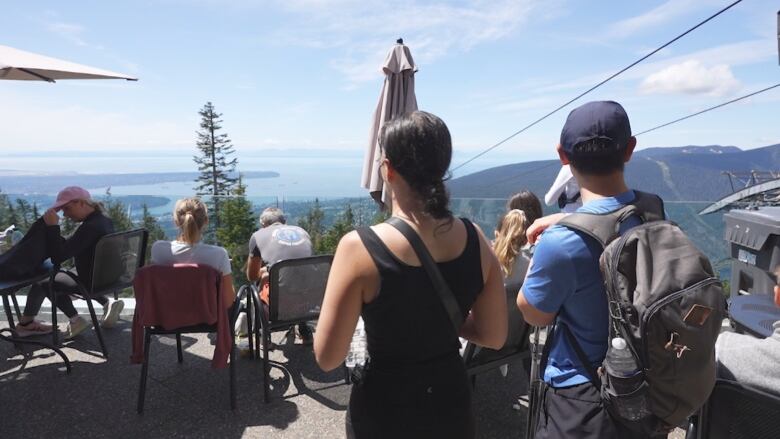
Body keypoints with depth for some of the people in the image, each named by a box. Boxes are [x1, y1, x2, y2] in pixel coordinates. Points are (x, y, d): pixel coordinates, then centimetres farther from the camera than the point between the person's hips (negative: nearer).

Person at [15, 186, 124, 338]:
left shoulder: (90, 227, -28)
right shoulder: (104, 220, 2)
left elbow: (58, 257, -28)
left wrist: (52, 226, -25)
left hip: (92, 282, -8)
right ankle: (108, 303, 17)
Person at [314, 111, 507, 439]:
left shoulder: (360, 247, -24)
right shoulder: (475, 239, -12)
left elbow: (327, 358, -16)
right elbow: (495, 336, -1)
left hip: (384, 411, -2)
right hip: (452, 402, 3)